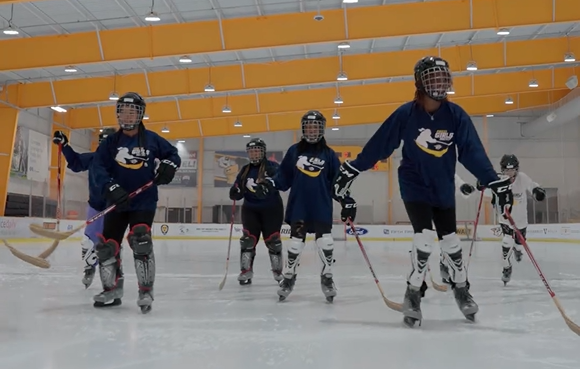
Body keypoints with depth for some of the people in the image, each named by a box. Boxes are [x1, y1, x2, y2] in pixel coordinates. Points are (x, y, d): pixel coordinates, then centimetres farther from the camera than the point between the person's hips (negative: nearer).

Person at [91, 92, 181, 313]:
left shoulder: (151, 139, 1)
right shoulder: (110, 142, 3)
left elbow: (173, 154, 11)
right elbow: (98, 167, -7)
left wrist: (168, 166, -12)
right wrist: (111, 188, -23)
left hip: (144, 202, -3)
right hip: (118, 202, 3)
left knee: (140, 241, -20)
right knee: (106, 245, 4)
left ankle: (146, 293, -11)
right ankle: (112, 290, 22)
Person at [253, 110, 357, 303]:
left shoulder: (329, 154, 5)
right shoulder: (294, 151, 6)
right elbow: (284, 176, 5)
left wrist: (347, 200, -2)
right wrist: (269, 183, -11)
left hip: (322, 207, 0)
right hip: (298, 206, 1)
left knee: (325, 242, -5)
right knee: (295, 243, 5)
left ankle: (327, 278, 13)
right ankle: (288, 277, 21)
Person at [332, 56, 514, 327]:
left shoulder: (456, 115, -9)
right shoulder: (406, 114, -14)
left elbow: (473, 152, -9)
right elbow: (378, 145, -9)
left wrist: (495, 182, -17)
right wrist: (351, 170, -7)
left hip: (443, 190, 3)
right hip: (414, 187, -3)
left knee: (450, 241, 10)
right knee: (425, 238, -16)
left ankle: (461, 289, 33)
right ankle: (413, 294, 1)